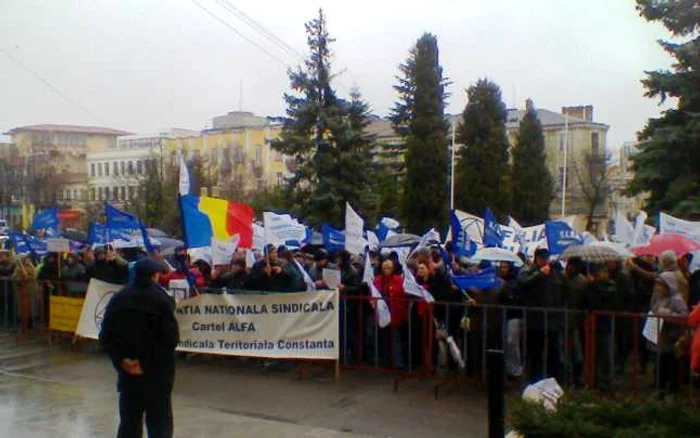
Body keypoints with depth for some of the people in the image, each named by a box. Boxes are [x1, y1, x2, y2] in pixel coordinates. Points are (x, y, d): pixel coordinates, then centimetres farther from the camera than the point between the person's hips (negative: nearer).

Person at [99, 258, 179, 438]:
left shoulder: (118, 299, 6)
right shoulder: (162, 300, -11)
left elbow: (105, 336, 4)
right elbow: (170, 339, -19)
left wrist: (121, 359, -2)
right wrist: (148, 363, -13)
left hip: (127, 372, 5)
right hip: (157, 374, -5)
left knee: (129, 423, 14)